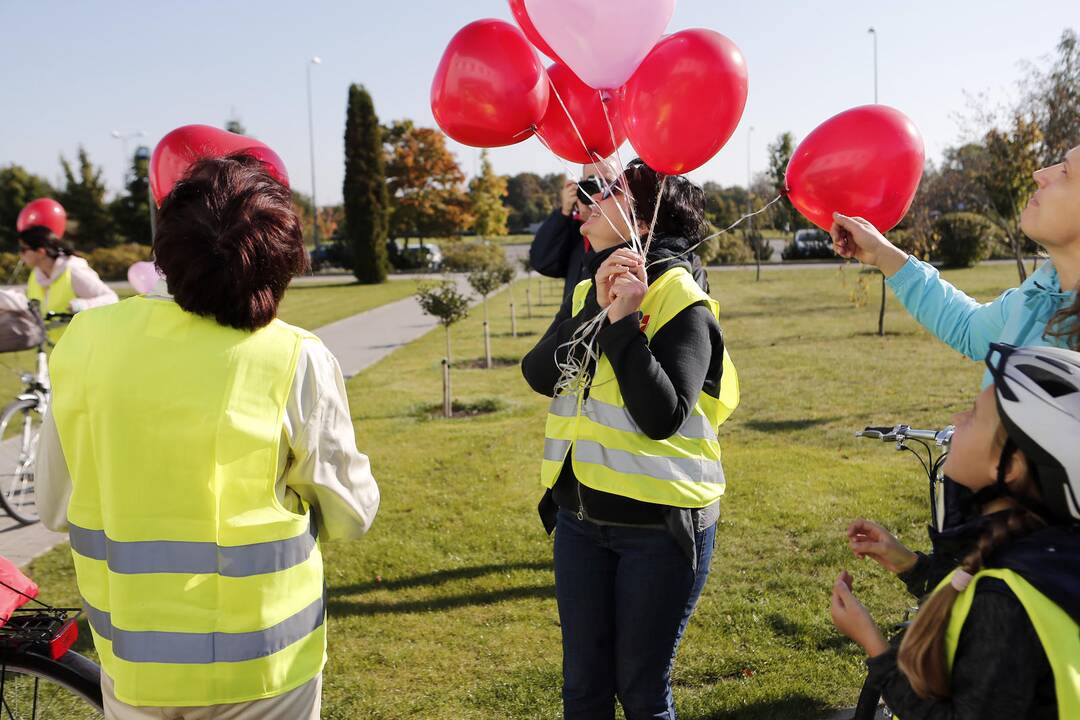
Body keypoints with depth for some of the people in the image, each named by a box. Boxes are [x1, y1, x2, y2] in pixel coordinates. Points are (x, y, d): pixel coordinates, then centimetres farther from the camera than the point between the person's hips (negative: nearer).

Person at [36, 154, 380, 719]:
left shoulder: (87, 338, -11)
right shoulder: (297, 362, -20)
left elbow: (55, 507, 0)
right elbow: (349, 515, -9)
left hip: (130, 658, 3)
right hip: (259, 669, -2)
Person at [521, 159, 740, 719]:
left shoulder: (683, 303, -13)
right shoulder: (586, 293, 6)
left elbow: (661, 416, -23)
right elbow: (538, 375, -9)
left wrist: (624, 321, -25)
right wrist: (597, 310, -19)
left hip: (658, 524, -6)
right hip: (579, 515, 6)